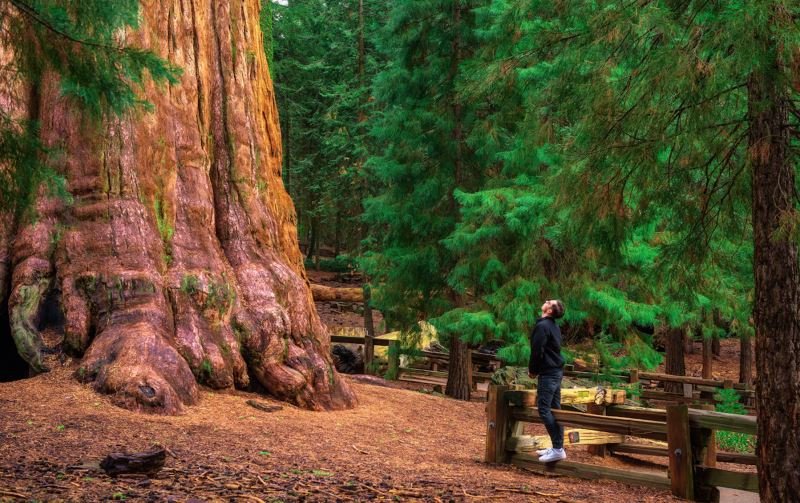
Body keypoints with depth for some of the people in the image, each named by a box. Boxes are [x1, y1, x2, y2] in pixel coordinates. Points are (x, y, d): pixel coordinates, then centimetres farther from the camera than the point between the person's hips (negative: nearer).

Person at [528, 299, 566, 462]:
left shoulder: (542, 326, -15)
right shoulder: (554, 326, 14)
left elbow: (537, 351, -17)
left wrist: (532, 370, -2)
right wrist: (536, 369, 17)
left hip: (548, 373, -9)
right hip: (557, 371, 10)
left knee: (544, 409, -10)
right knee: (554, 409, 11)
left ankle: (558, 449, -14)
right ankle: (558, 447, 14)